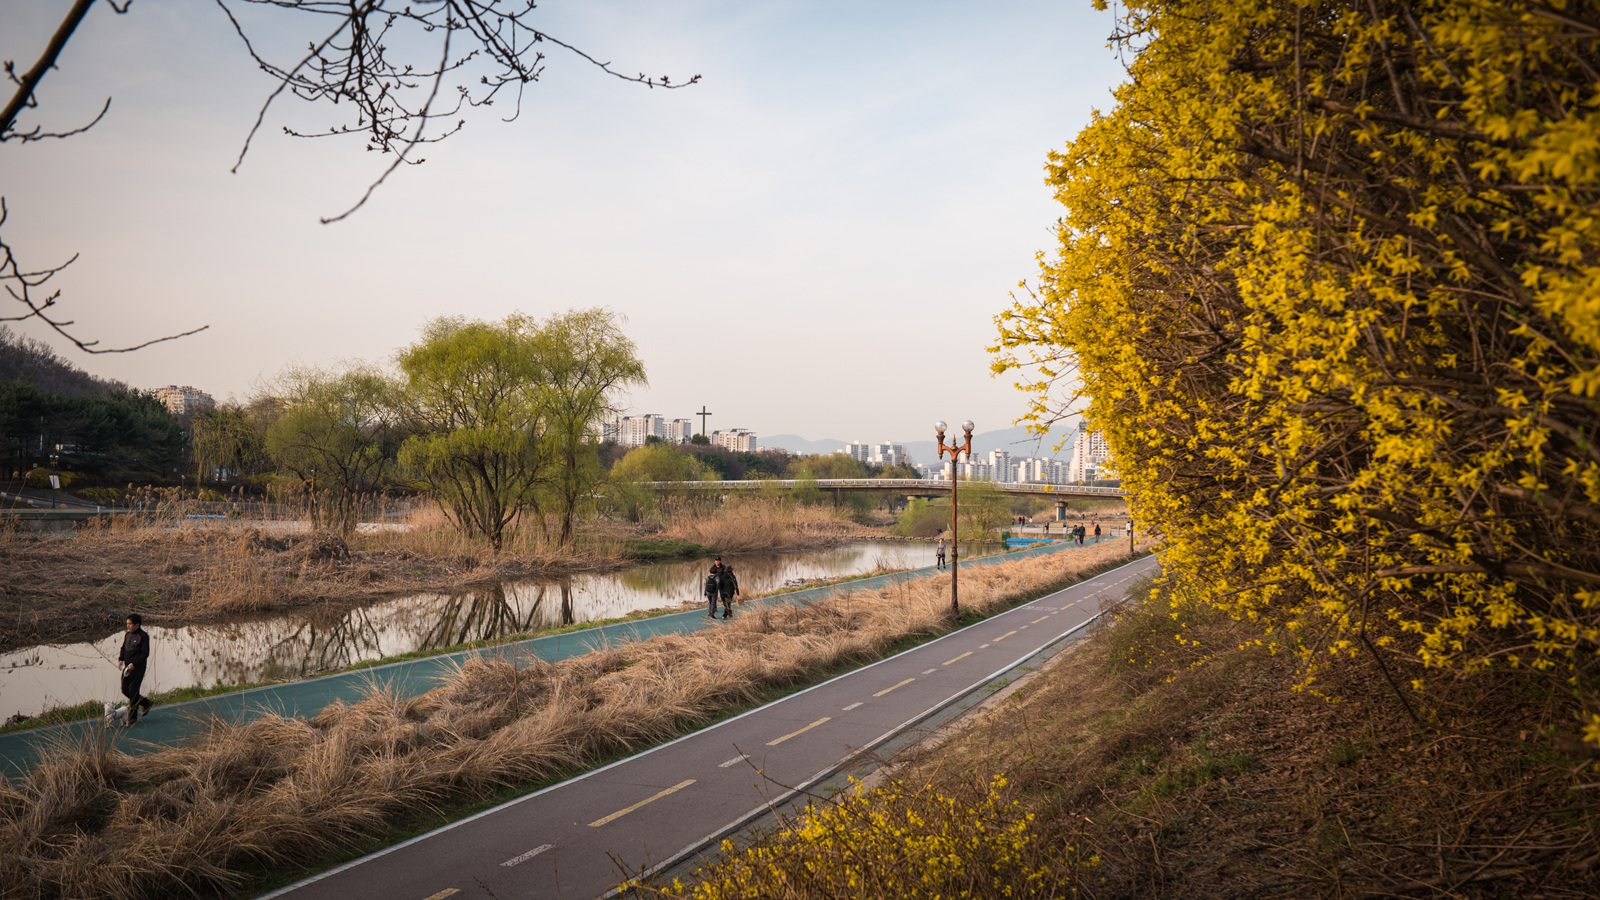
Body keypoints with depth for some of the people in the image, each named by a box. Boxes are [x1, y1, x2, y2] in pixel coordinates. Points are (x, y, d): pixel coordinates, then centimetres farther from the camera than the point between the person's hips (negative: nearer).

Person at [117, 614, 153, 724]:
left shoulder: (143, 636, -13)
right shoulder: (127, 635, 10)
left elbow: (145, 654, -16)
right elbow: (123, 648, 18)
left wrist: (134, 663, -26)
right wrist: (121, 659, 1)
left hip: (138, 668, -8)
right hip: (127, 667, 8)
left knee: (133, 691, -4)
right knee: (125, 690, 9)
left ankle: (133, 716, 7)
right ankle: (146, 703, 27)